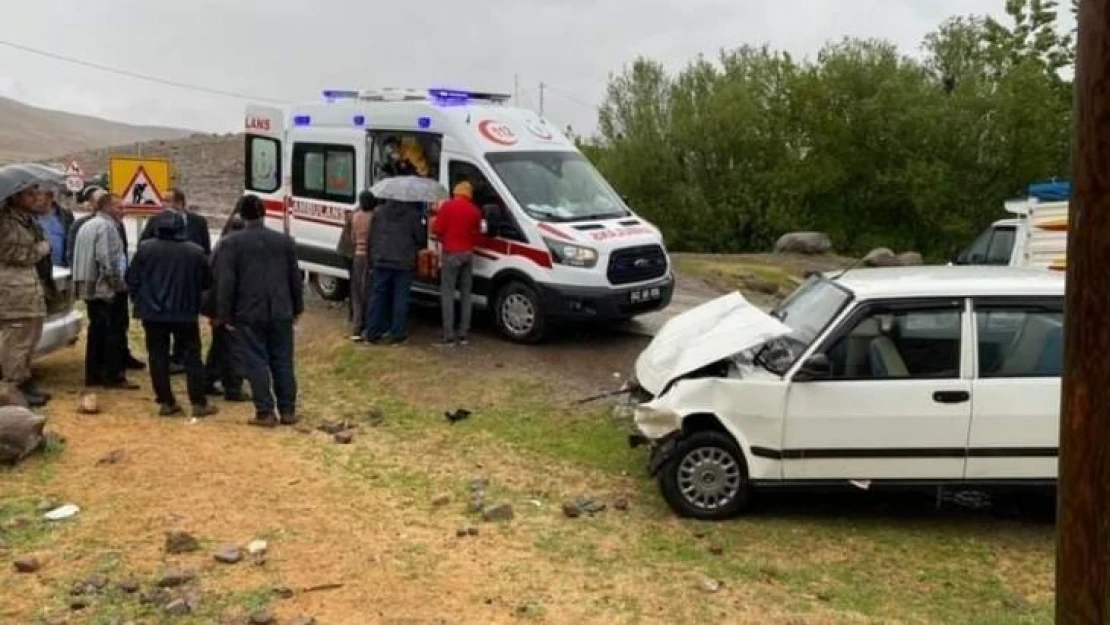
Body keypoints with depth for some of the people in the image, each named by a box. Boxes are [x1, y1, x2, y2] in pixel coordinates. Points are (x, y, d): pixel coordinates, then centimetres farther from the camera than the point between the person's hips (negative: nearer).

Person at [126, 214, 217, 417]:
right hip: (185, 313, -1)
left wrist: (139, 301, 13)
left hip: (153, 313, 1)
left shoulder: (145, 249, -3)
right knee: (191, 357, 6)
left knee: (158, 357, 8)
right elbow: (207, 281, 3)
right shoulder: (195, 252, -5)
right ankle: (199, 403, 5)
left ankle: (165, 402, 8)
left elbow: (132, 279, 1)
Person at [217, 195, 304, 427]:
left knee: (256, 363, 1)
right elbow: (295, 277, 10)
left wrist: (225, 314, -2)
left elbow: (226, 282, -8)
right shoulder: (284, 240, 6)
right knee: (283, 361, 9)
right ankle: (288, 410, 12)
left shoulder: (231, 243, -6)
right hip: (281, 312, 3)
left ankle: (265, 413, 1)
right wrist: (297, 307, 18)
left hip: (249, 314, -3)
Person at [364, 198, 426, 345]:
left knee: (377, 296, 8)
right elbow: (420, 237, 2)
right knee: (400, 298, 3)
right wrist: (415, 247, 23)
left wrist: (373, 255, 14)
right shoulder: (412, 214, -3)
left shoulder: (378, 212, 5)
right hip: (403, 262, -3)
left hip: (381, 261, 3)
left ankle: (372, 333, 10)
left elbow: (372, 235, 6)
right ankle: (396, 334, 2)